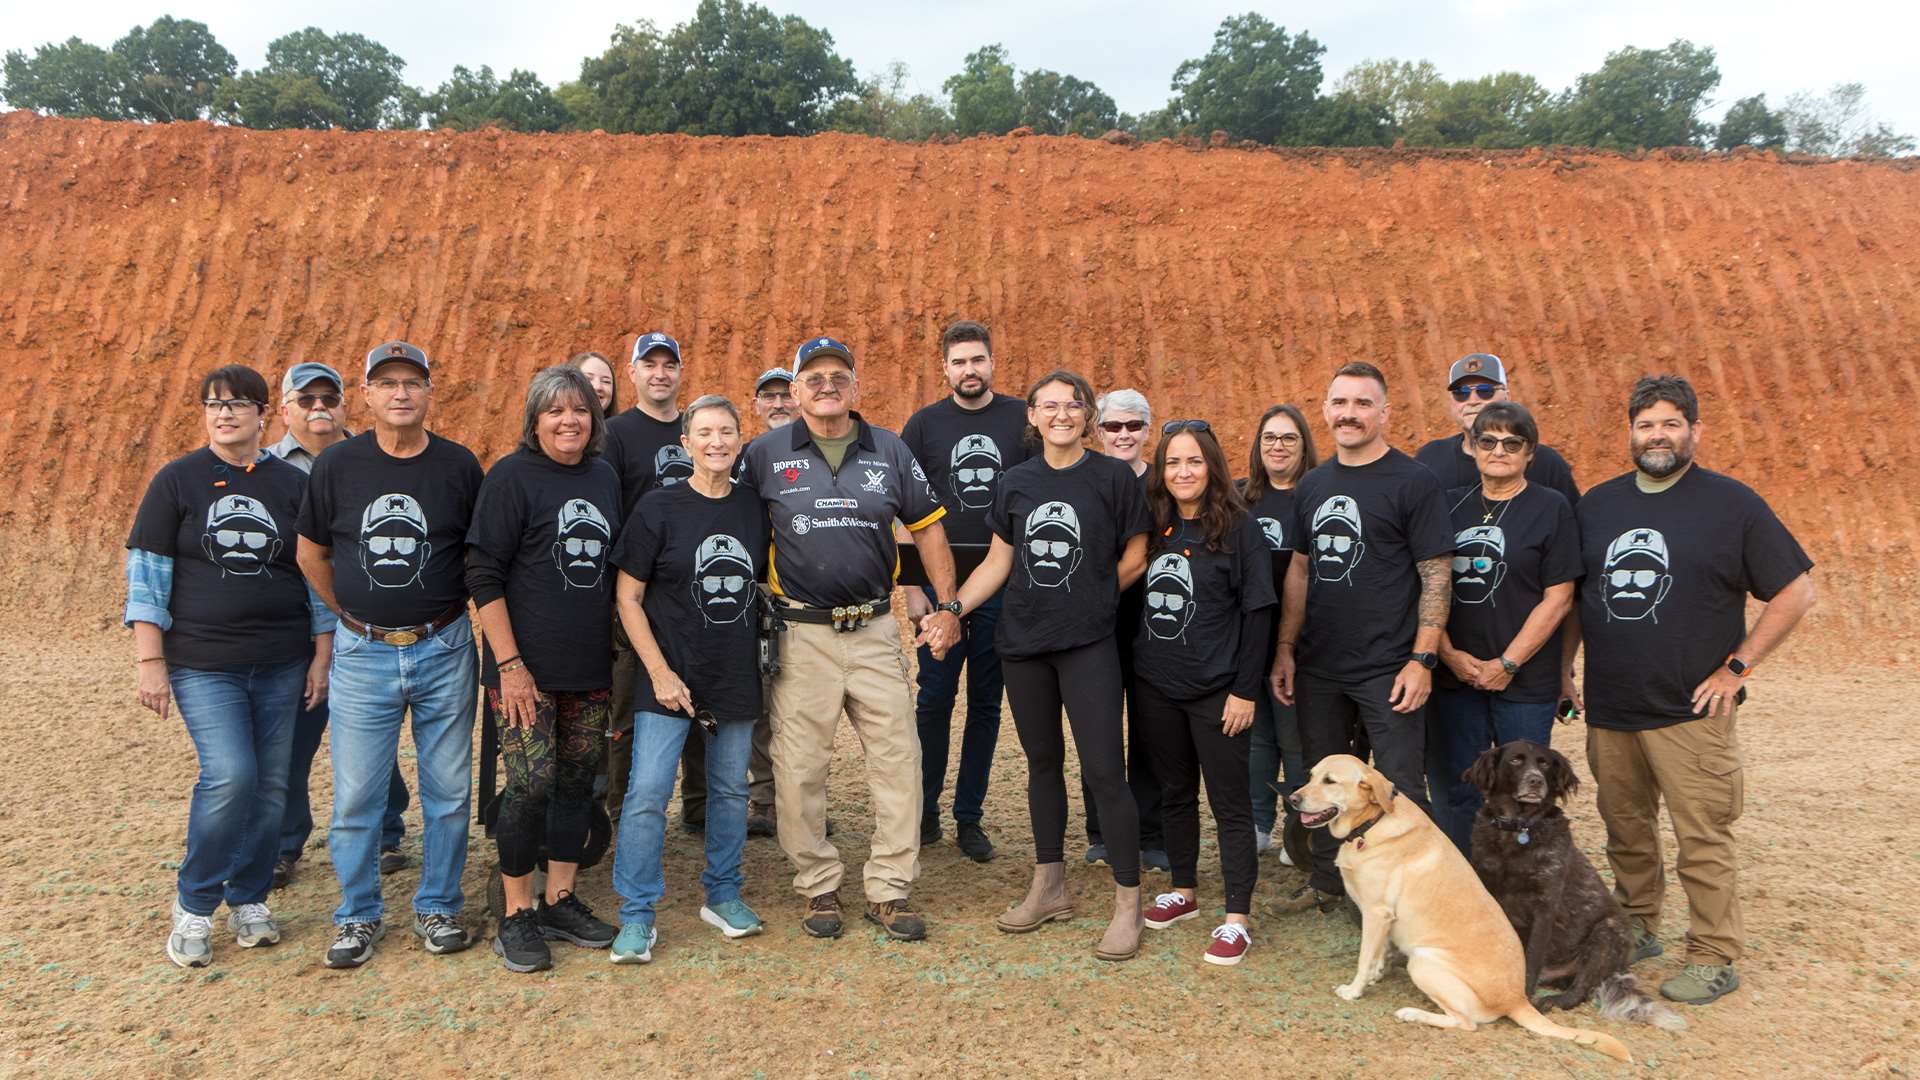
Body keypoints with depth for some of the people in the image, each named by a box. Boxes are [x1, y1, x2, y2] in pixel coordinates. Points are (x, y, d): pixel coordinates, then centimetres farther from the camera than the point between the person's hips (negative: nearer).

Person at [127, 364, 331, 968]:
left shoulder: (291, 484, 5)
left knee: (270, 783, 5)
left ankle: (249, 898, 23)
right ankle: (193, 906, 5)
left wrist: (321, 656, 5)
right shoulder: (176, 481, 0)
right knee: (230, 775, -15)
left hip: (281, 663, 3)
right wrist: (149, 661, -7)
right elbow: (146, 575, -1)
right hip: (203, 663, -2)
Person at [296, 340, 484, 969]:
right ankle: (359, 916, 23)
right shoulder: (338, 464, -1)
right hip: (362, 655, 0)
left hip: (444, 651, 0)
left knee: (448, 792, 8)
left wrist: (445, 614, 9)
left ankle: (438, 908, 24)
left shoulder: (459, 465, -1)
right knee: (356, 795, 5)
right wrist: (352, 616, 13)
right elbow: (311, 553, 11)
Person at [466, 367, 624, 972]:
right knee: (532, 785, -6)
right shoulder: (511, 476, -6)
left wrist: (615, 653, 15)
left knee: (578, 781, 11)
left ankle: (561, 902, 25)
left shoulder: (605, 478, 11)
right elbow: (484, 575, -10)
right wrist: (509, 663, -15)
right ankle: (517, 916, 11)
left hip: (590, 670, 6)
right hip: (526, 667, -6)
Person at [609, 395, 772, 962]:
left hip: (737, 677, 4)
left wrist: (765, 662, 8)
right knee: (647, 794, -7)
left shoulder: (755, 507, 4)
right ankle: (636, 917, 6)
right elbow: (628, 598, -6)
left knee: (730, 790, 13)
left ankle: (722, 895, 30)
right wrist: (659, 671, -12)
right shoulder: (658, 507, -6)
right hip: (671, 676, -3)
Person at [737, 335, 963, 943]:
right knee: (799, 768, 2)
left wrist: (946, 607, 6)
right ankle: (818, 887, 20)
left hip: (875, 630, 2)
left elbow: (927, 528, 12)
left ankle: (889, 889, 15)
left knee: (898, 757, 2)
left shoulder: (891, 451, 7)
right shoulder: (766, 454, 2)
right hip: (801, 635, -2)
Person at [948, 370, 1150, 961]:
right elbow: (997, 562, 10)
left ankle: (1128, 902, 7)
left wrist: (1089, 599, 3)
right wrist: (952, 610, 0)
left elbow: (1134, 559, 1)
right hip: (1023, 642, 4)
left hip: (1087, 643, -4)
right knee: (1043, 761, 14)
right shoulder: (1015, 483, 7)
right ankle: (1049, 887, 28)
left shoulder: (1113, 476, -3)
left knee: (1103, 768, -7)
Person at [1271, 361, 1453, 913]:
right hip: (1319, 667, 6)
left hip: (1388, 670, -6)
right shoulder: (1312, 484, 10)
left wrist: (1422, 659, -16)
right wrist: (1285, 649, 9)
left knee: (1400, 789, 1)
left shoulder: (1413, 482, -7)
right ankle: (1327, 882, 34)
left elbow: (1437, 575, -10)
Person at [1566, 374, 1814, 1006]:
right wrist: (1561, 669, 11)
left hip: (1690, 711, -4)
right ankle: (1636, 929, 31)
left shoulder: (1733, 504, -3)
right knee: (1624, 828, 15)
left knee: (1703, 838, -1)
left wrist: (1736, 667, -7)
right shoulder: (1597, 505, 9)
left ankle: (1715, 959, 12)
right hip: (1608, 709, 5)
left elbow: (1796, 592, -2)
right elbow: (1571, 596, 17)